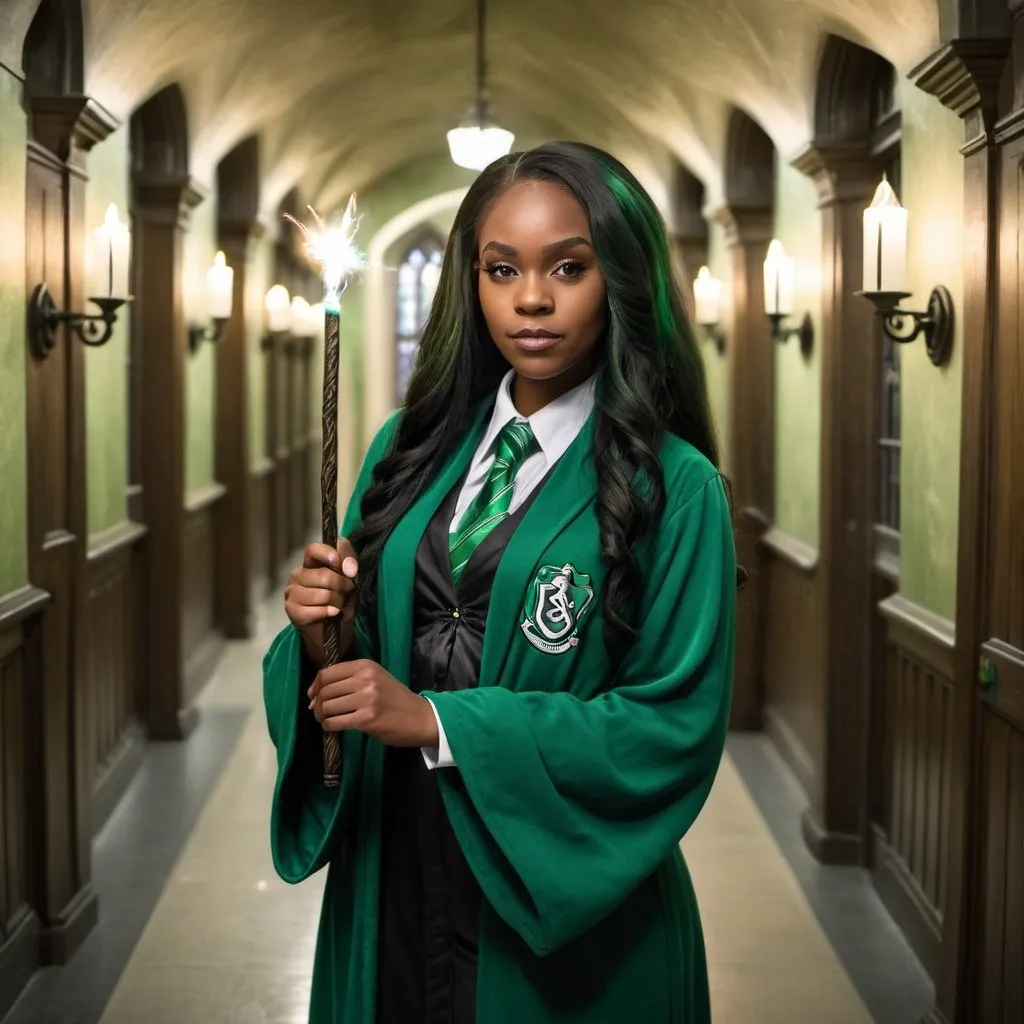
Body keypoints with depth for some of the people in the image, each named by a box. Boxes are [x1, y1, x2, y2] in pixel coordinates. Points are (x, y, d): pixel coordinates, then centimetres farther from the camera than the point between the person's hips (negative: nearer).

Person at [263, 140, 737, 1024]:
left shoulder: (674, 487, -12)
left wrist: (436, 720, -19)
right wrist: (318, 635, -15)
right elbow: (356, 661, 9)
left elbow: (677, 722, -15)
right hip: (392, 873, 4)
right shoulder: (412, 447, 3)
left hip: (566, 905, -4)